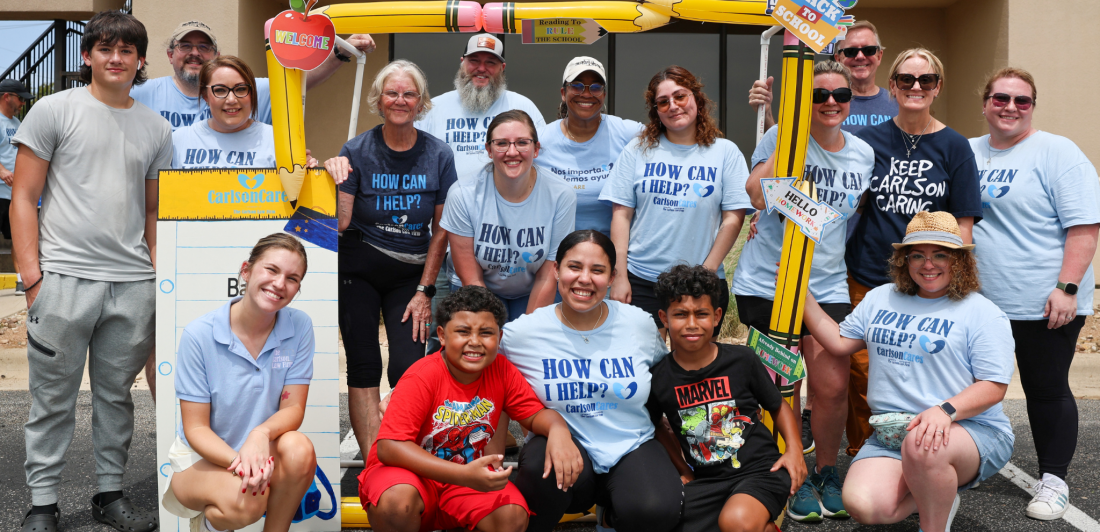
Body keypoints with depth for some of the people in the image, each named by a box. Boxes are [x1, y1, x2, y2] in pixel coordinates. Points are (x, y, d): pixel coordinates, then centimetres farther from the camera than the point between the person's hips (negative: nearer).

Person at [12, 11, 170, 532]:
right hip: (64, 275, -3)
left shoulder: (155, 129, 14)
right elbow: (23, 198, 1)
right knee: (53, 398, 3)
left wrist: (161, 277, 10)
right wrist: (32, 274, -7)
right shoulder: (55, 110, 3)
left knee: (117, 394, 12)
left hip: (133, 283, 3)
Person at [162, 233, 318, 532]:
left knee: (299, 448, -32)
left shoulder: (300, 326, -10)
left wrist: (261, 434, -32)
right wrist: (239, 462, -33)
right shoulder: (199, 335, -16)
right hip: (203, 456, -2)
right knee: (244, 502, -33)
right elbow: (196, 428, -14)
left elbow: (294, 408, -9)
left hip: (263, 451, 2)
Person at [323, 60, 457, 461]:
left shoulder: (438, 156, -2)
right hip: (359, 269, 0)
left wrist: (424, 291, -2)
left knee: (408, 369, -9)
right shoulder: (356, 151, -3)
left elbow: (442, 230, 1)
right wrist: (334, 182, -22)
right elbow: (340, 224, -6)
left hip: (412, 273, 1)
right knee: (364, 367, -4)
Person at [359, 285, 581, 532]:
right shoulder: (422, 378, -22)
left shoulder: (502, 371, -7)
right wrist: (465, 475, -39)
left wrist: (558, 429, -30)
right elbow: (388, 447, -29)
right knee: (398, 500, -38)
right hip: (411, 474, -4)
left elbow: (536, 414, -2)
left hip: (466, 476, 4)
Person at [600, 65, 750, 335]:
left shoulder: (725, 152, 3)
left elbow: (733, 217, -1)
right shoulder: (638, 150, 6)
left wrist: (707, 271, -8)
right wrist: (620, 276, -3)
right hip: (641, 281, 0)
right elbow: (621, 214, 3)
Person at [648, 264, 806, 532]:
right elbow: (656, 427, 19)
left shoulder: (742, 360, -4)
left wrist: (794, 449, -5)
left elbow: (778, 406, 11)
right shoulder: (658, 378, -1)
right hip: (706, 480, 4)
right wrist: (684, 472, 12)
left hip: (760, 469, -4)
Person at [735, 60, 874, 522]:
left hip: (827, 287, 3)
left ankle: (826, 473, 23)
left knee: (833, 388, -2)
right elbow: (757, 193, -22)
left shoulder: (863, 154, 9)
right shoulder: (783, 136, -5)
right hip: (766, 283, -3)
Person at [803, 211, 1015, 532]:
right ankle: (937, 495, 9)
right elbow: (839, 343, 14)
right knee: (863, 505, -23)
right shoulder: (880, 299, 15)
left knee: (922, 446, -41)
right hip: (890, 434, 5)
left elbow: (994, 386, -9)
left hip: (970, 430, -4)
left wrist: (945, 411, -26)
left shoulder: (983, 313, -2)